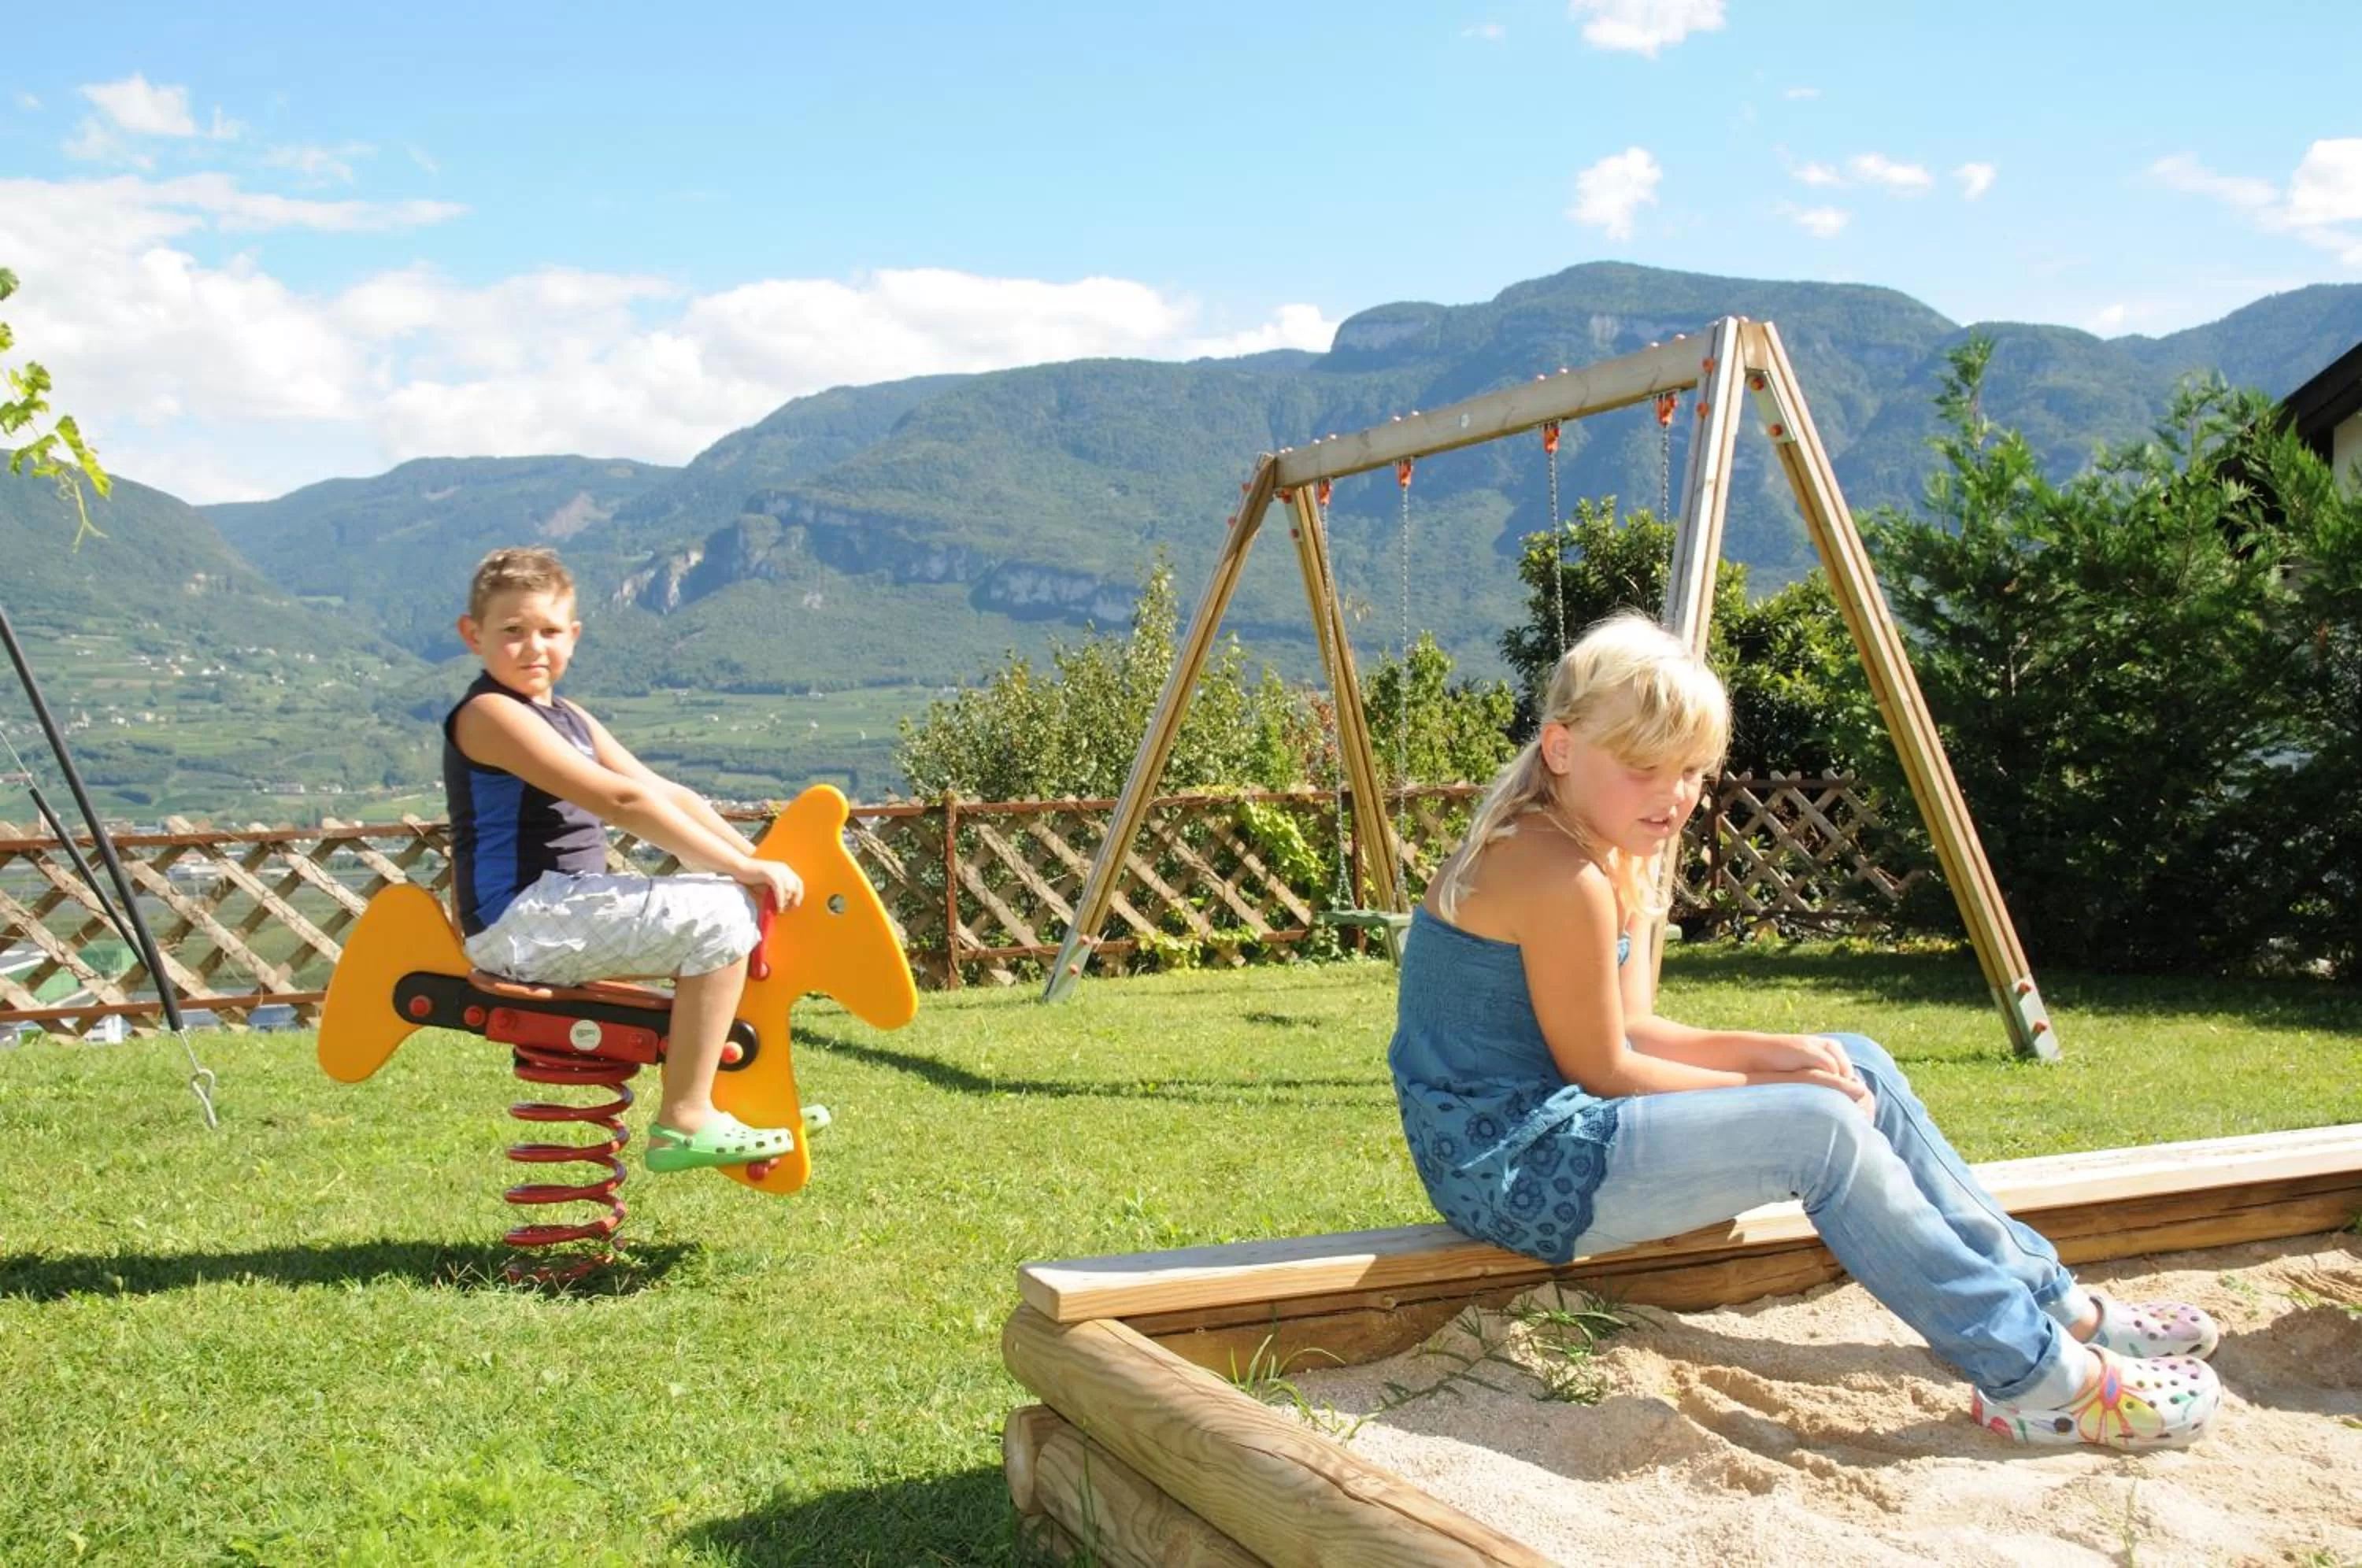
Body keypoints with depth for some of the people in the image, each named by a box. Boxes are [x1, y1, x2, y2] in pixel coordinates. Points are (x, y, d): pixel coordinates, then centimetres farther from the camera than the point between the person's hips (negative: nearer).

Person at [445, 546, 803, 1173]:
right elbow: (621, 800, -22)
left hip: (566, 910, 10)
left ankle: (717, 1093, 21)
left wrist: (759, 863, -3)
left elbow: (666, 794, 9)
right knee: (719, 918, -21)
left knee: (722, 902, 16)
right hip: (519, 923, -10)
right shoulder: (490, 714, -14)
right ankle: (684, 1123, -17)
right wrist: (742, 868, -24)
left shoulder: (570, 719, 17)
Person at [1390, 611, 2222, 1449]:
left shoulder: (1614, 855, 9)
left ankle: (2050, 1300, 15)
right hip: (1506, 1167, -10)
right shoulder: (1560, 877, -23)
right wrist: (1763, 1079, -5)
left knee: (1855, 1067, 8)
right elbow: (1602, 1071, -16)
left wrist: (1767, 1049, -2)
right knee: (1820, 1127, -20)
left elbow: (1625, 1032, 12)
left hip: (1547, 1121, 10)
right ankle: (2035, 1375, -7)